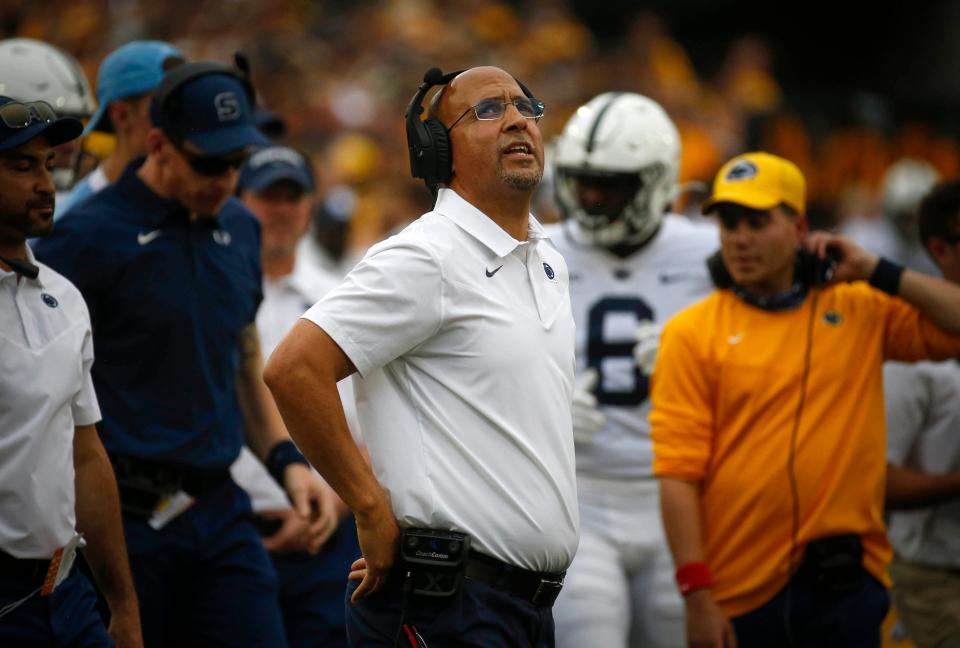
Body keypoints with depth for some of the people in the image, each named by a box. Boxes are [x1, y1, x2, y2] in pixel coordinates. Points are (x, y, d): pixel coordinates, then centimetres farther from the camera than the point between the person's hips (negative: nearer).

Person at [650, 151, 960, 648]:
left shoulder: (862, 310, 10)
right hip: (740, 593, -1)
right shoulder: (692, 333, 2)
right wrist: (697, 594, -13)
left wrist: (876, 272, -1)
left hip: (844, 586, 1)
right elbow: (679, 474, -5)